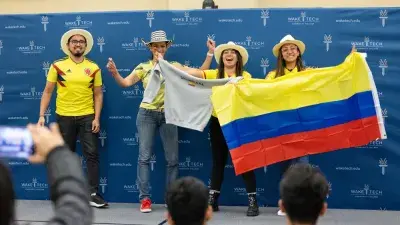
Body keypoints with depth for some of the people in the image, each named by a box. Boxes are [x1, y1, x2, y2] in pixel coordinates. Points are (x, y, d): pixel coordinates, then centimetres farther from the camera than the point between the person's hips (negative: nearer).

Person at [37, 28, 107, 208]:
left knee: (92, 154, -3)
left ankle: (93, 194, 2)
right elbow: (47, 92, 2)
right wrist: (41, 115, -6)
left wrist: (96, 118, -5)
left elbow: (98, 94, 4)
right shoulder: (57, 66, -1)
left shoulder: (93, 68, 2)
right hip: (64, 117, 0)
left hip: (87, 117, 0)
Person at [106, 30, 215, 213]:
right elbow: (126, 83, -7)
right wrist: (114, 73, -25)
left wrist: (210, 54, -5)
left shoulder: (174, 66, 6)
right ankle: (145, 198, 1)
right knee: (144, 157, -4)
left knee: (172, 158, 4)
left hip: (168, 115, 1)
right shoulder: (143, 67, 4)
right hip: (147, 114, -1)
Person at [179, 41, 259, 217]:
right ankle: (212, 200, 18)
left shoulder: (245, 76, 2)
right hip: (218, 122, 2)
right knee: (218, 161, 11)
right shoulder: (214, 74, 5)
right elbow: (193, 72, -9)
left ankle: (253, 201, 6)